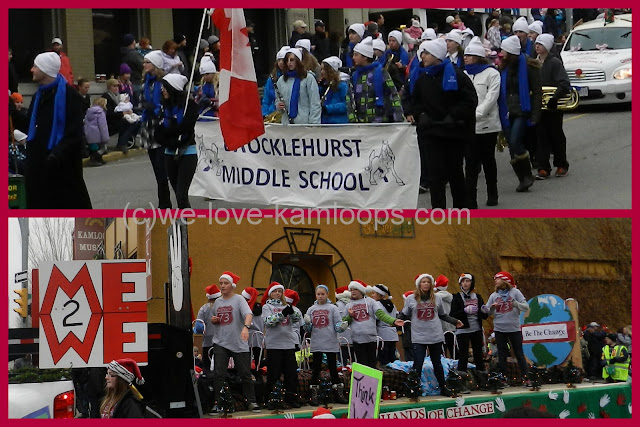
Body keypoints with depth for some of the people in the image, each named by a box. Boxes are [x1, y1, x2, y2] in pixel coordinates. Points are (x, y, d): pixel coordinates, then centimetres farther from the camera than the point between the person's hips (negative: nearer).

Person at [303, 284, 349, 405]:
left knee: (333, 368, 4)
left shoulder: (333, 308, 3)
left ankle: (338, 394, 11)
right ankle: (314, 396, 8)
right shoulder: (311, 309, 9)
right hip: (316, 344, 2)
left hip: (331, 344, -2)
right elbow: (307, 329, 9)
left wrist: (341, 327, -23)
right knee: (316, 369, 4)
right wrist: (307, 323, -12)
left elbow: (338, 324, -2)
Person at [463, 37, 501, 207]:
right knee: (471, 163, -4)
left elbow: (491, 97, -11)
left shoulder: (491, 73, -2)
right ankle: (470, 201, -7)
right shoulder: (463, 74, 13)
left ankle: (492, 195, 27)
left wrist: (476, 114, -20)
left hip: (487, 124, -3)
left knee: (488, 160, 10)